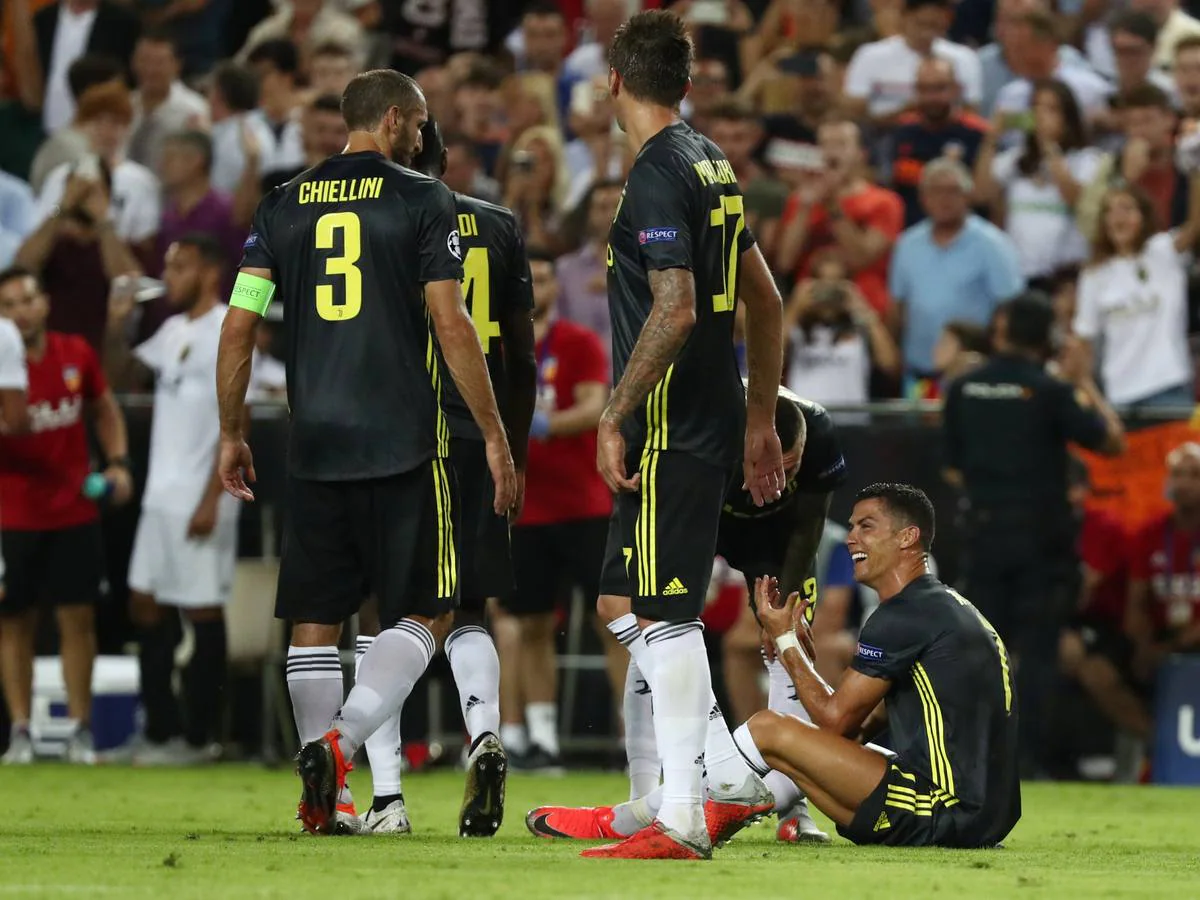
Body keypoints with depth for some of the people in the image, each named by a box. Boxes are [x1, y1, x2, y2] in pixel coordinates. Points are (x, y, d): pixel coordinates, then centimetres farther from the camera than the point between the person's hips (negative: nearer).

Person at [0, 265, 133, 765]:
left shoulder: (77, 355, 1)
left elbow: (105, 408, 16)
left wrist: (118, 461, 4)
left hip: (74, 513, 2)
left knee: (78, 618, 1)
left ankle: (80, 730, 7)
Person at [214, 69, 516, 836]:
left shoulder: (284, 206, 9)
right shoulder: (422, 201, -2)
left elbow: (239, 328, 6)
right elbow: (450, 324, -8)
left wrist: (232, 435, 16)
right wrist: (496, 437, -4)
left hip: (315, 447, 4)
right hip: (405, 445, -4)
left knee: (316, 620, 10)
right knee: (425, 612, 4)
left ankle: (329, 798, 8)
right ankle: (340, 741, -16)